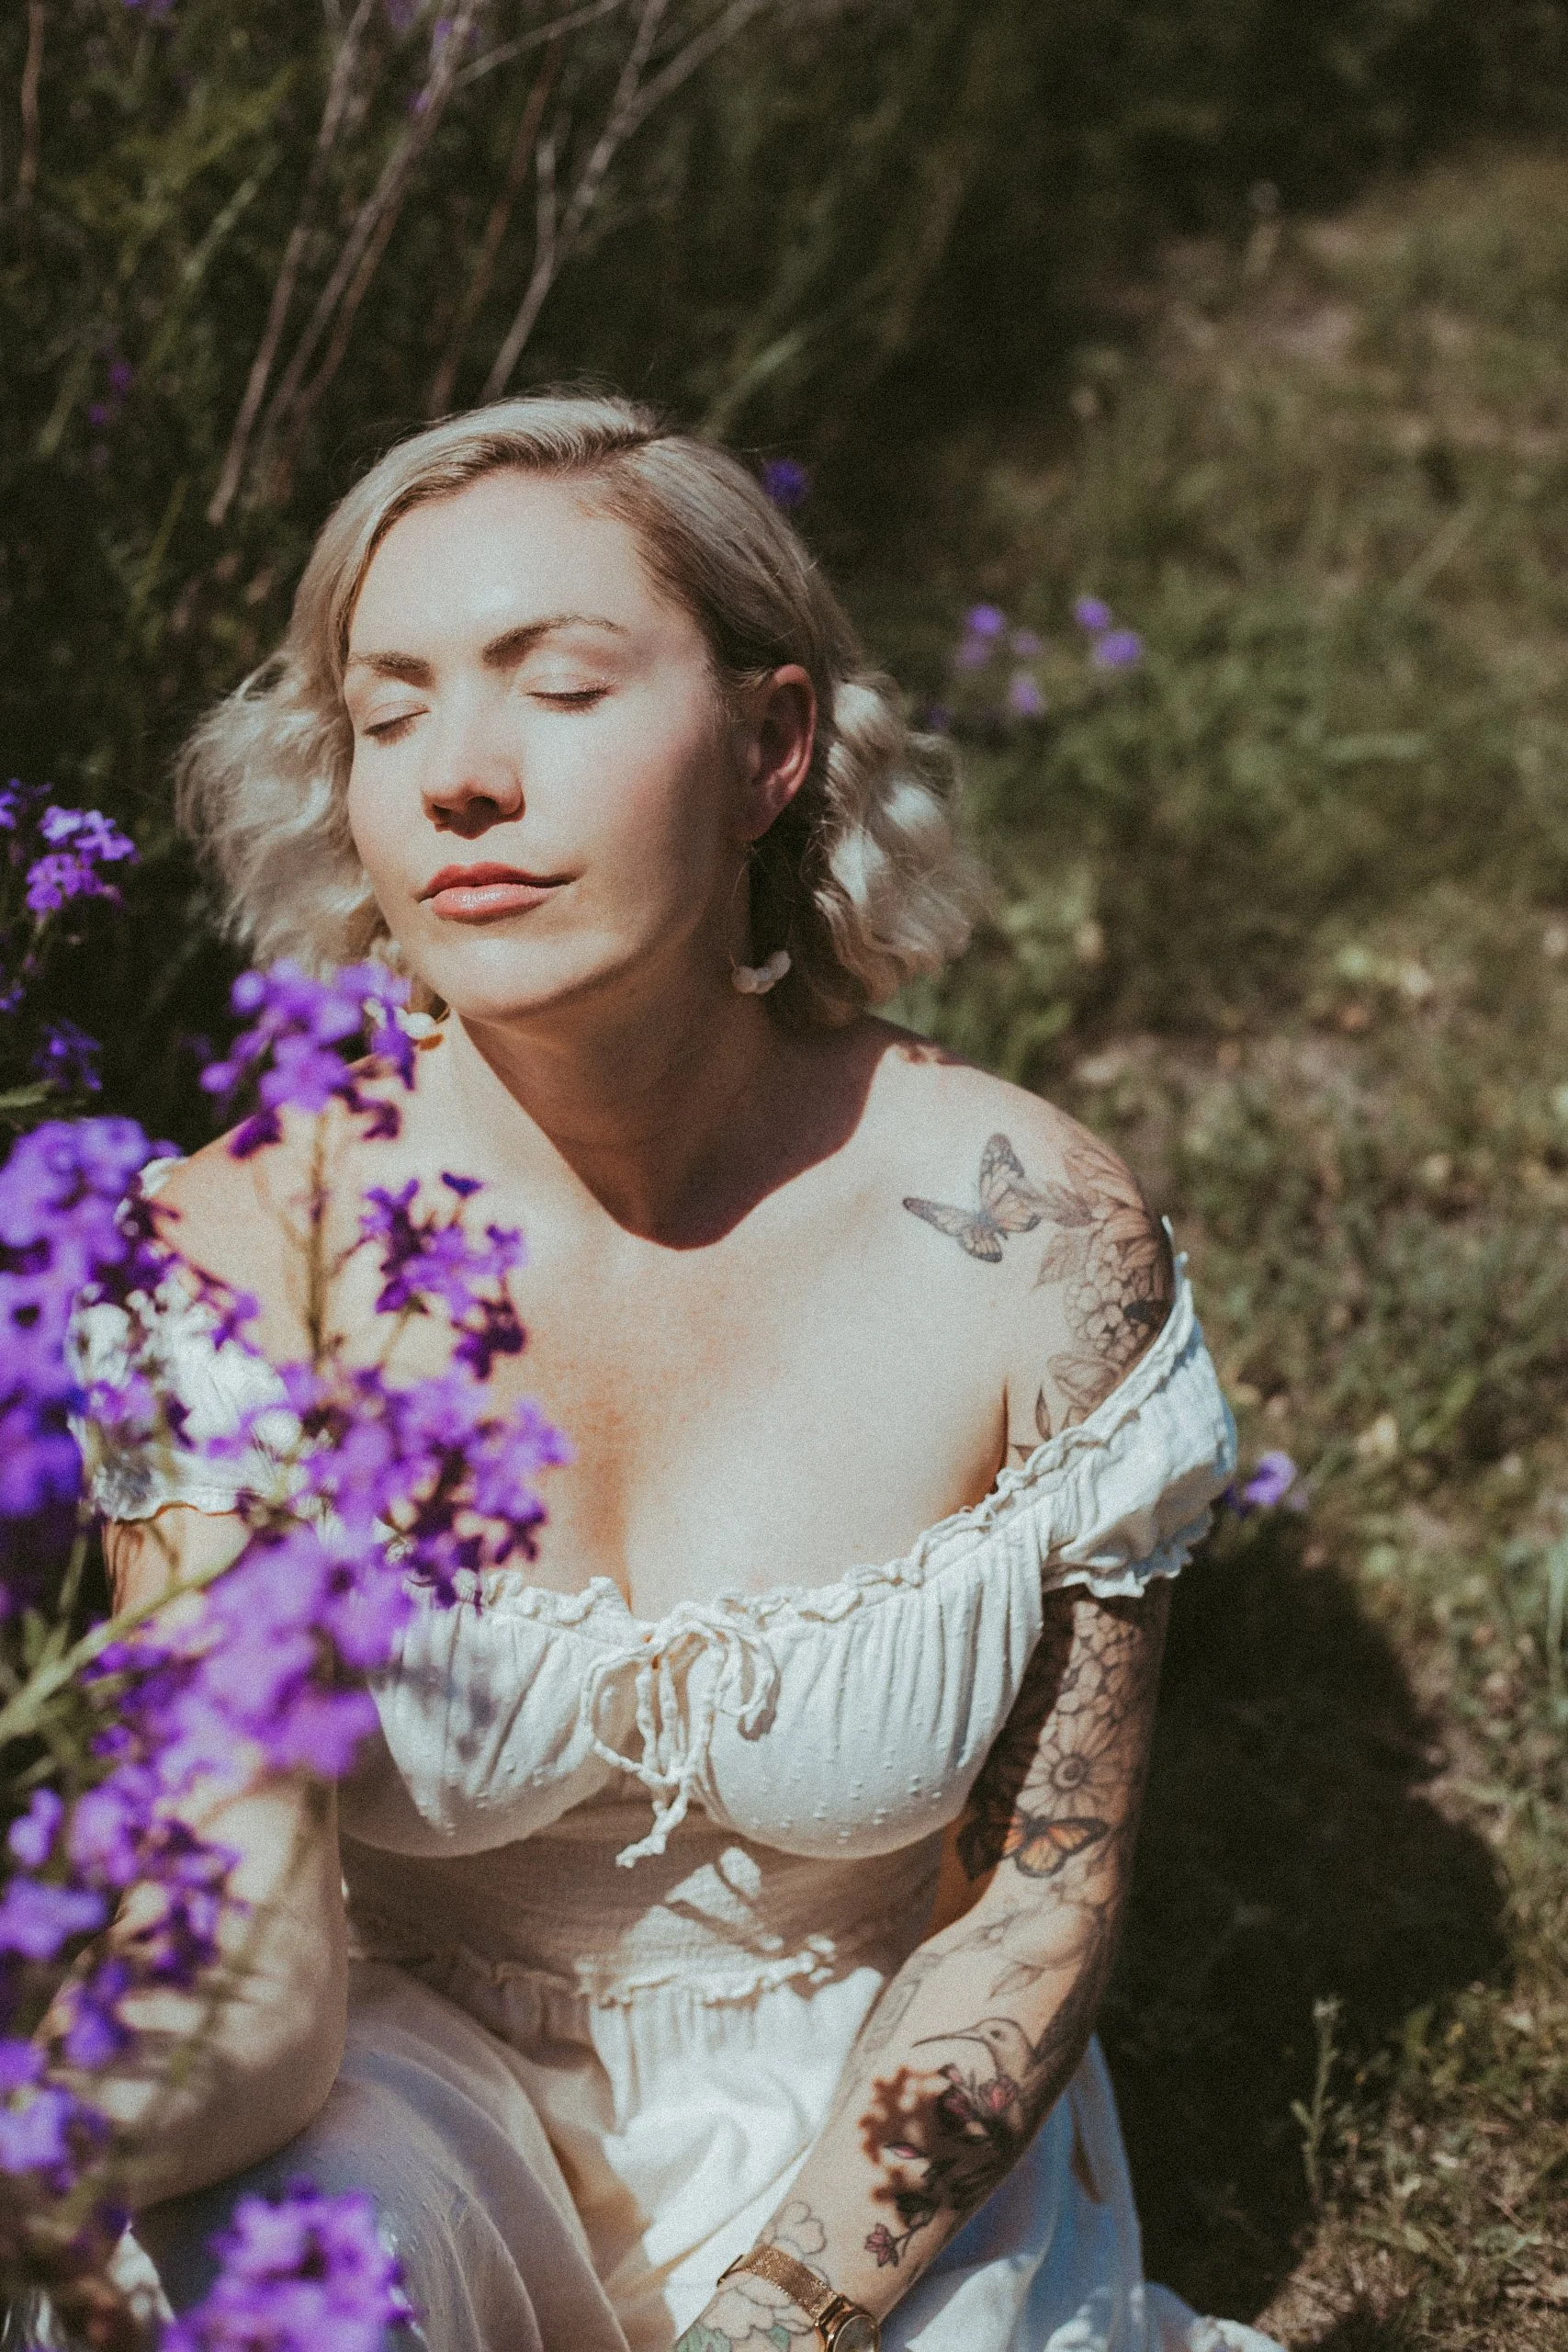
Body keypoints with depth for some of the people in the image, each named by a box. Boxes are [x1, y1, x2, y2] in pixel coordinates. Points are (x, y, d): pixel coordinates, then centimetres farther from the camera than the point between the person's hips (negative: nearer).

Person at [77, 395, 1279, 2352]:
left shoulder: (1026, 1236, -16)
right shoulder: (236, 1260, -17)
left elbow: (1045, 1891, -4)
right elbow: (228, 2091, -22)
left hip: (869, 2134, 1)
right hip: (416, 2078, -1)